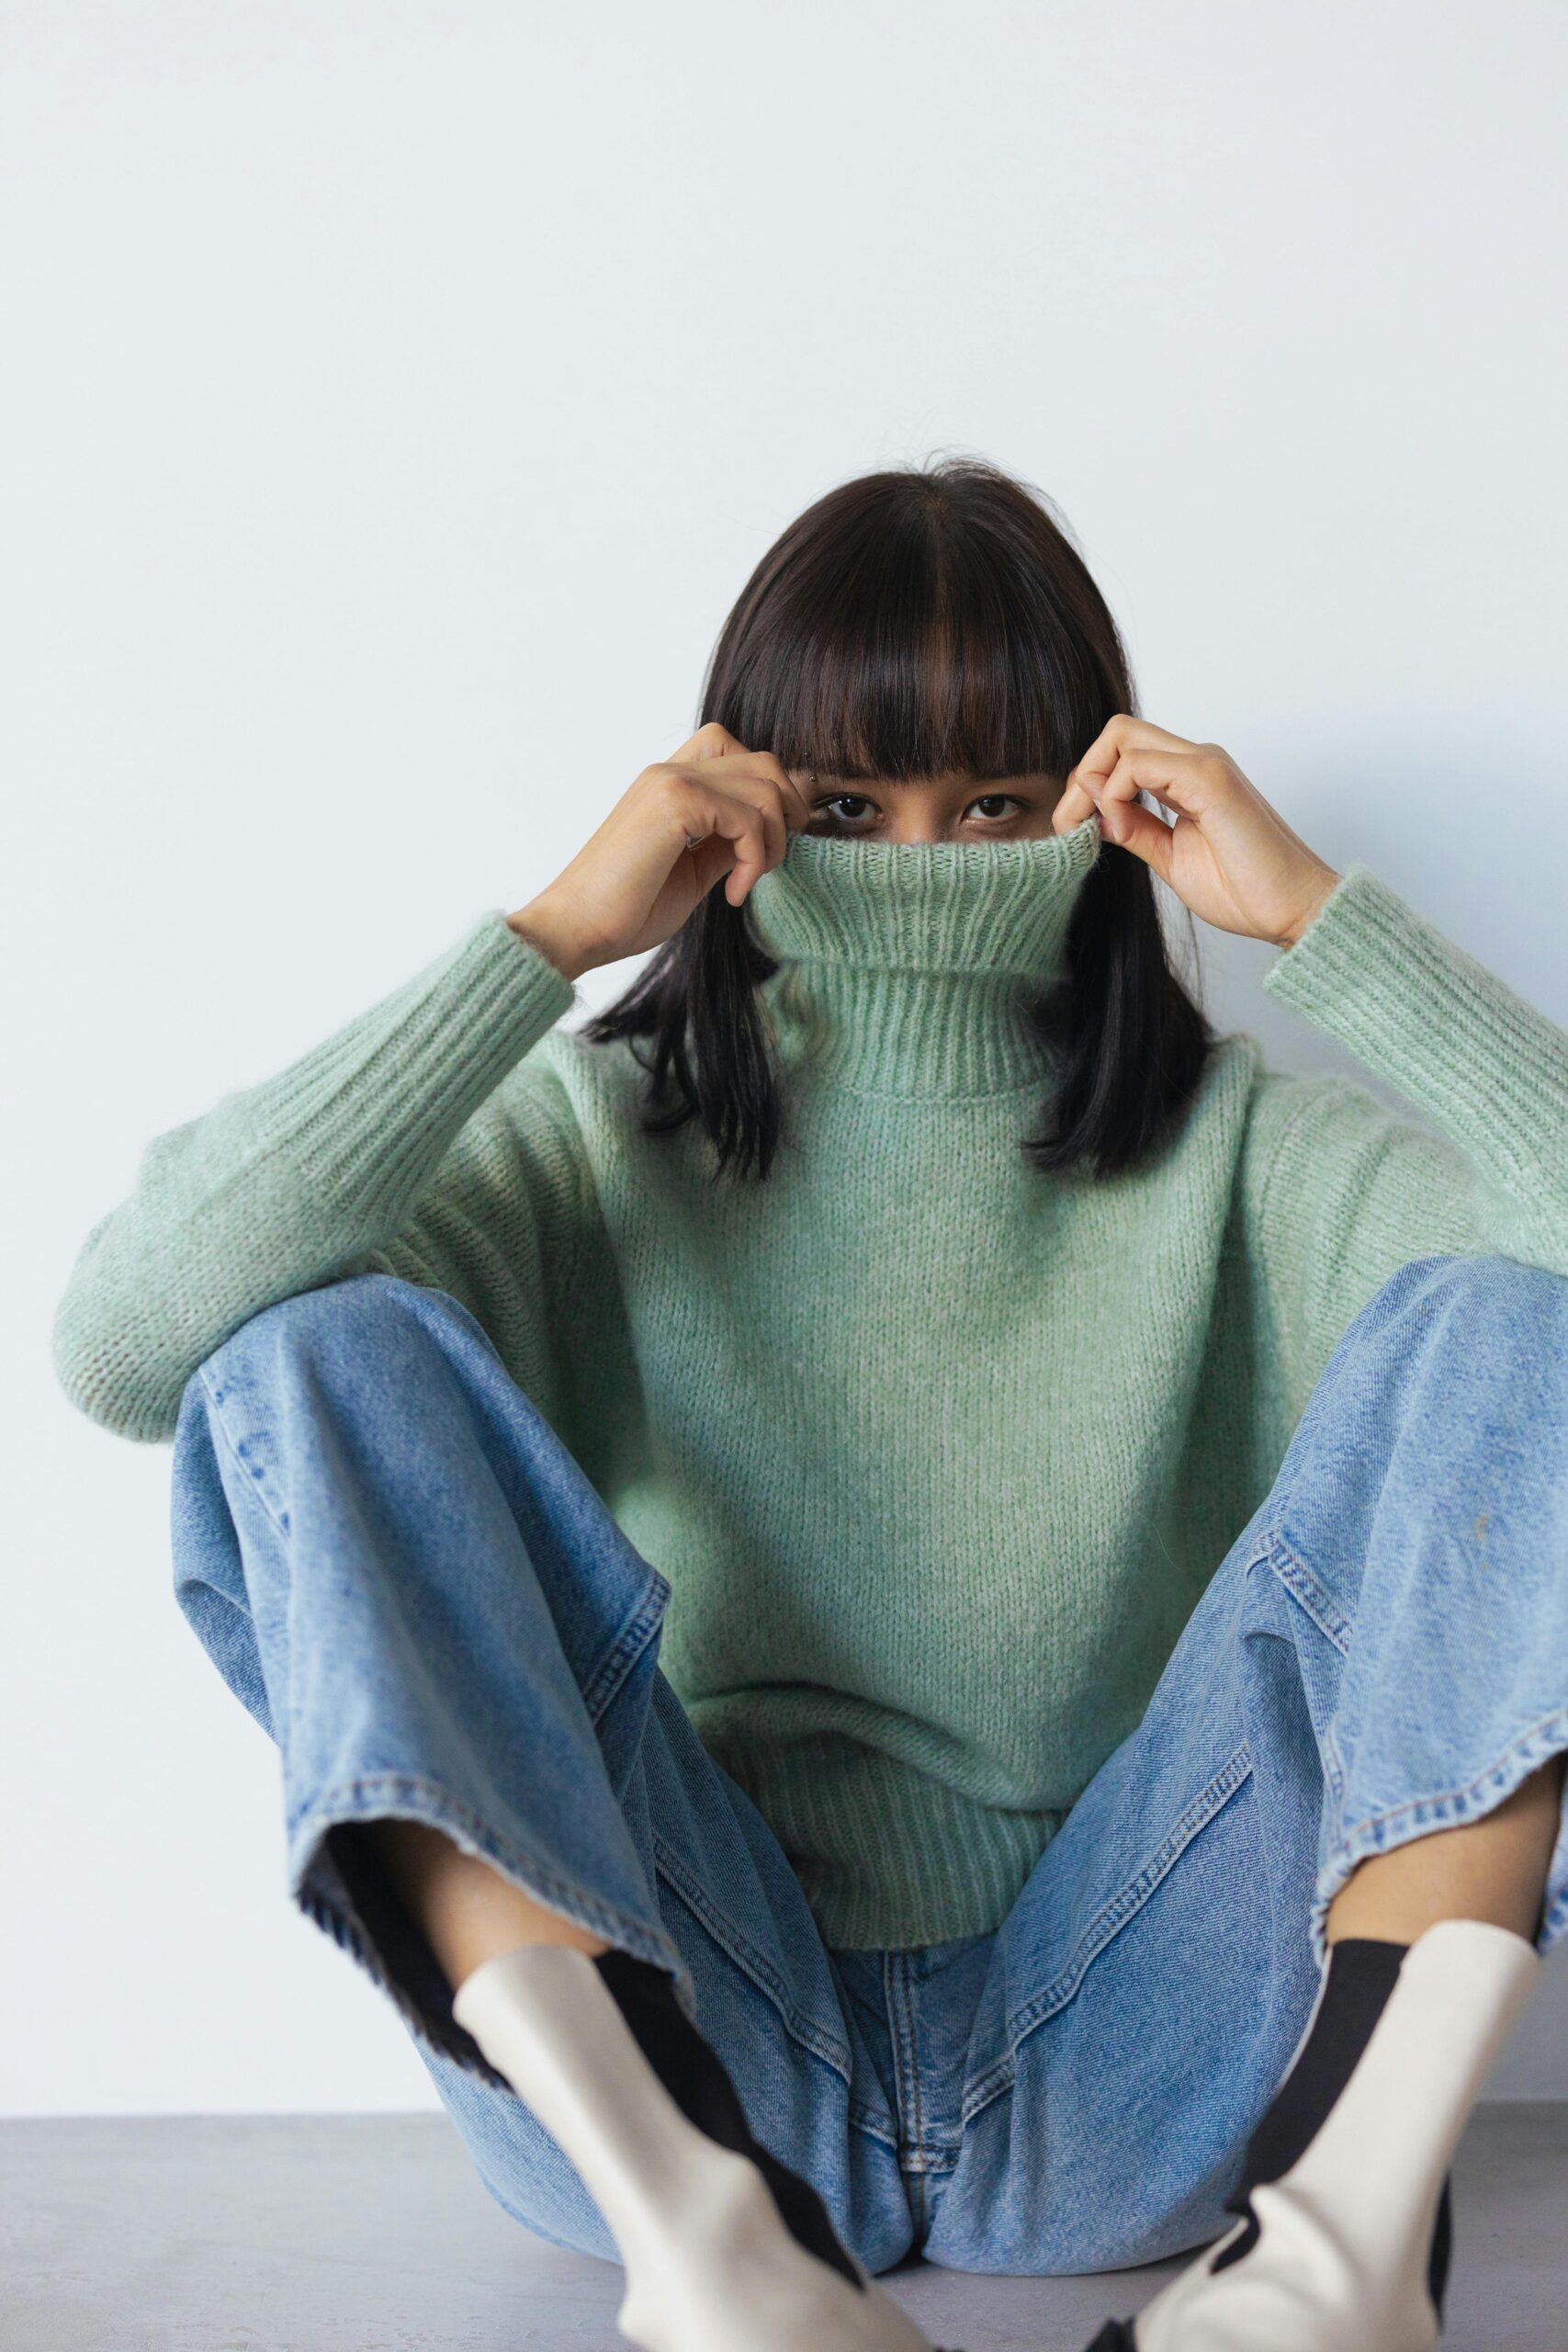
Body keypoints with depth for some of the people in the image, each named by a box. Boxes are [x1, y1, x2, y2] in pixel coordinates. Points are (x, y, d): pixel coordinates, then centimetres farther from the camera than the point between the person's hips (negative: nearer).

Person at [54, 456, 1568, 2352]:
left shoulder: (1225, 1149, 5)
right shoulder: (602, 1139, 3)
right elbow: (126, 1338, -14)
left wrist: (1314, 913, -11)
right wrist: (549, 933, -14)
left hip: (1125, 2085, 1)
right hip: (644, 2045, 0)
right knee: (321, 1349, -19)